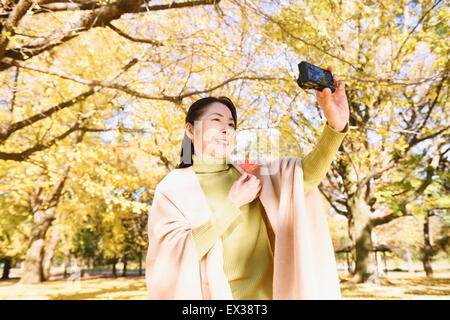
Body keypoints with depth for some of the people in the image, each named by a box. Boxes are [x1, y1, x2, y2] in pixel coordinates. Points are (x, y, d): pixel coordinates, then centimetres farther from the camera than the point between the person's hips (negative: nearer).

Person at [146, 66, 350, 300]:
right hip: (212, 293, -3)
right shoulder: (172, 188, -5)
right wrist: (232, 204, -17)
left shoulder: (252, 174, 4)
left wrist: (336, 125, -28)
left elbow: (307, 173, -11)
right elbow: (172, 257, -18)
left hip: (268, 292, 4)